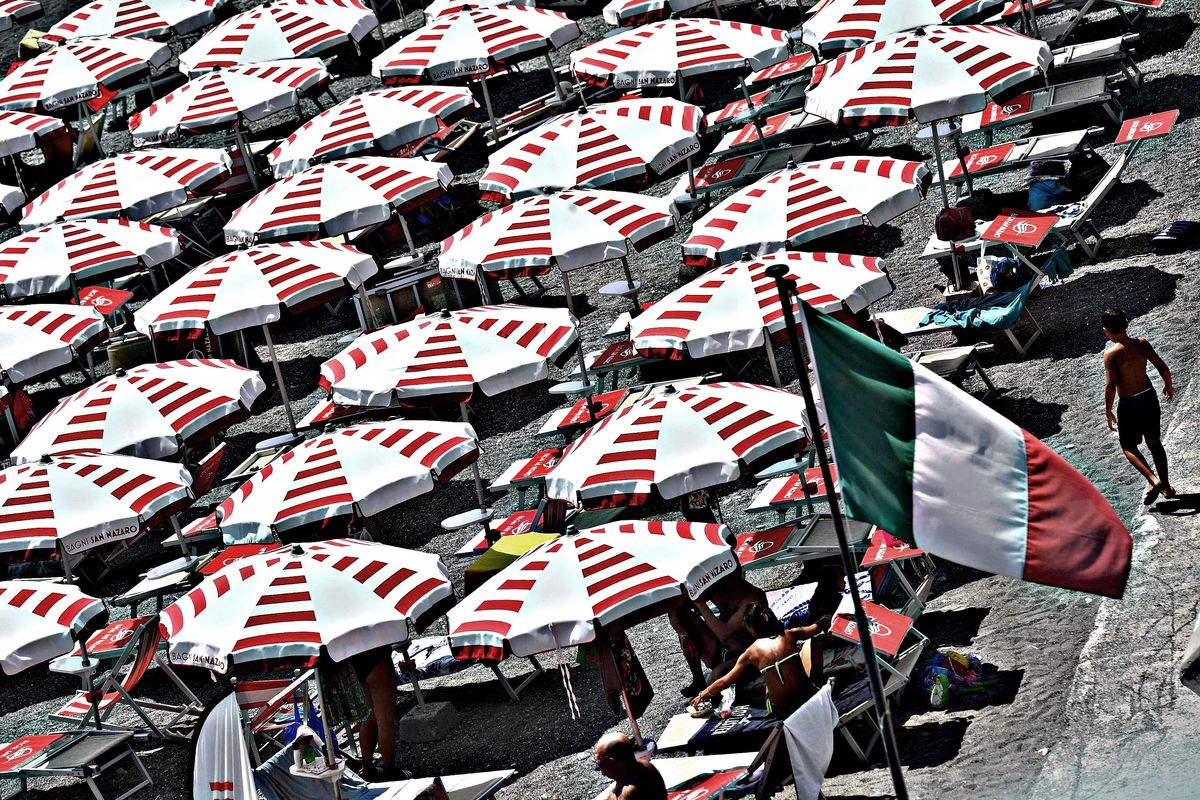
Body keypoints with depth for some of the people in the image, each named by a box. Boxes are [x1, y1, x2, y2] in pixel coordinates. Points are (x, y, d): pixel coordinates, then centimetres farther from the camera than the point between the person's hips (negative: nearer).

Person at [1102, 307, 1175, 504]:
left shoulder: (1111, 354, -19)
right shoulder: (1142, 344, -7)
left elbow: (1111, 386, -21)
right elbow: (1162, 367, -4)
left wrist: (1108, 412, -9)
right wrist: (1169, 386, 16)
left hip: (1128, 404, -5)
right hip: (1149, 397, 5)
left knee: (1128, 447, 13)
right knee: (1154, 443, 21)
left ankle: (1153, 480, -7)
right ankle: (1166, 486, 28)